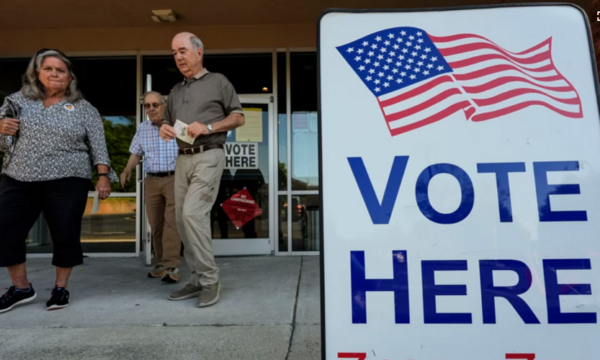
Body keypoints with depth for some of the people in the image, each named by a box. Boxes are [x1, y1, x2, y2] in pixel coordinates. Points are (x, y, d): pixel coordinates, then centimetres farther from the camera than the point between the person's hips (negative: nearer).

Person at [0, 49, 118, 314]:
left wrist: (103, 176, -10)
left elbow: (98, 146, 0)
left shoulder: (84, 109, 5)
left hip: (66, 182, -3)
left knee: (65, 235, 0)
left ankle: (61, 288, 19)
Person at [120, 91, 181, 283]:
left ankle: (171, 266, -12)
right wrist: (127, 170, -1)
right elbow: (136, 153, 16)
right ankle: (160, 263, 20)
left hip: (175, 179, -5)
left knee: (172, 221, -13)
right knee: (155, 224, 8)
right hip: (151, 181, 5)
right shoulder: (142, 128, 11)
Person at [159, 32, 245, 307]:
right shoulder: (176, 91, 21)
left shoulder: (218, 81, 4)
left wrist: (208, 127, -14)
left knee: (193, 214, -19)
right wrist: (164, 129, 1)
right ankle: (198, 279, 15)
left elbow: (238, 117, 1)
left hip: (208, 157, -7)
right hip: (182, 159, 7)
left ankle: (210, 279, -6)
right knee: (182, 219, 4)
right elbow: (167, 121, 25)